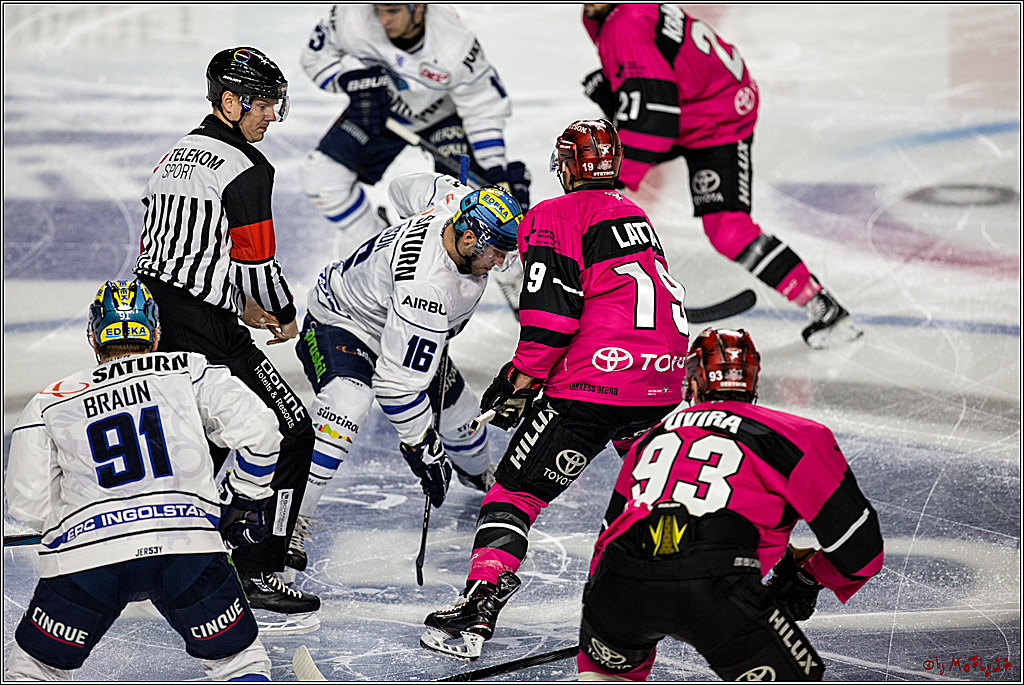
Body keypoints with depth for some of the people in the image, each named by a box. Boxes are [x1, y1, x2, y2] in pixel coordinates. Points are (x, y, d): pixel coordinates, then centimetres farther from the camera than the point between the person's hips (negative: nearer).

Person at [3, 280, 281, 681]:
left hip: (82, 556, 1)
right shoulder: (189, 372, 16)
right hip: (187, 545, -1)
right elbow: (256, 429, 6)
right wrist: (244, 503, 21)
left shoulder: (50, 401, 18)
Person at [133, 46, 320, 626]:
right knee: (290, 433, -3)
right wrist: (285, 315, 5)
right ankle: (255, 577, -5)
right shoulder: (245, 168, -12)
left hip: (150, 317, 9)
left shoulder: (177, 156, 17)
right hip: (203, 333, -9)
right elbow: (256, 261, -15)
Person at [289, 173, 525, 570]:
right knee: (347, 404, -35)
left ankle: (479, 475, 49)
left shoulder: (460, 201, -20)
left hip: (401, 329, 9)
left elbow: (405, 188, 4)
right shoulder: (425, 284, -42)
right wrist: (423, 447, -31)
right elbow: (398, 381, -38)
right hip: (339, 324, -9)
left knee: (457, 408, 15)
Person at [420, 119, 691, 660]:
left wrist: (521, 381, -4)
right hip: (660, 384, 7)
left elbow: (553, 312, -13)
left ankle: (476, 613, -11)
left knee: (515, 492, 0)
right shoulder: (636, 217, 23)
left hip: (593, 383, -7)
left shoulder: (555, 217, -1)